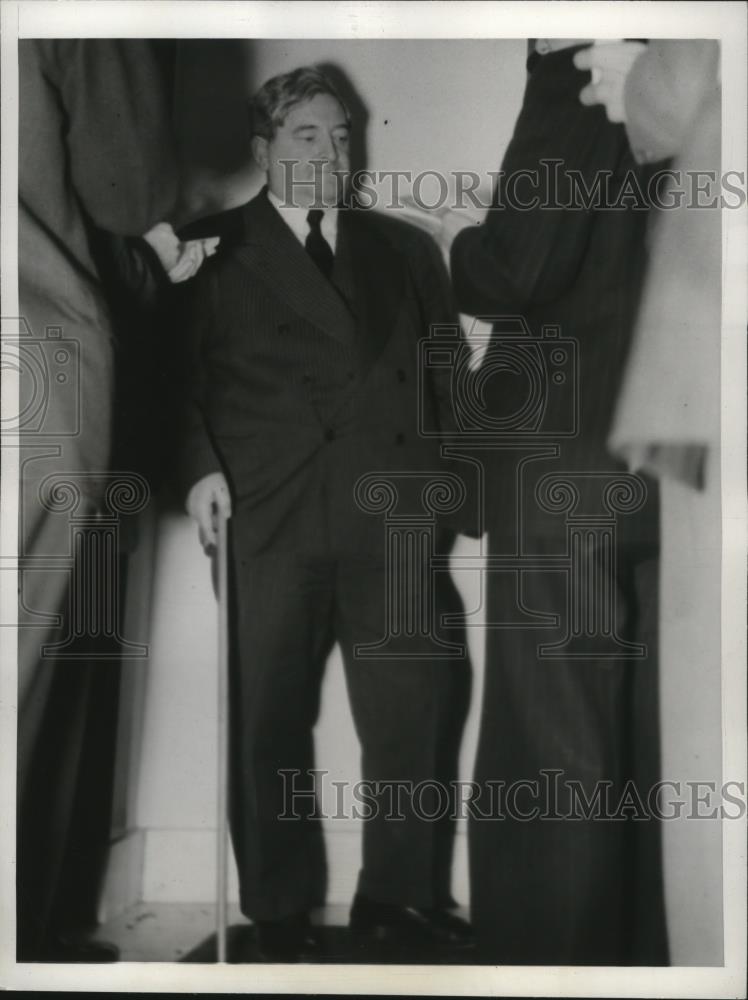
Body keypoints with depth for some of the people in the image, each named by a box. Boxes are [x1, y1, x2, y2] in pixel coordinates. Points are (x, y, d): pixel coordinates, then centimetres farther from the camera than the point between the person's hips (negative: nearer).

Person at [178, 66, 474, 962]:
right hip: (269, 515, -2)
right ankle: (279, 911, 17)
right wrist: (200, 466, -12)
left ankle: (397, 895, 18)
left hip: (390, 512, 3)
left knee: (409, 710, 2)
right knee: (269, 720, 3)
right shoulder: (219, 254, 8)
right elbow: (186, 372, 2)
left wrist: (448, 477, 7)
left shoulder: (402, 250, 19)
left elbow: (446, 371, 17)